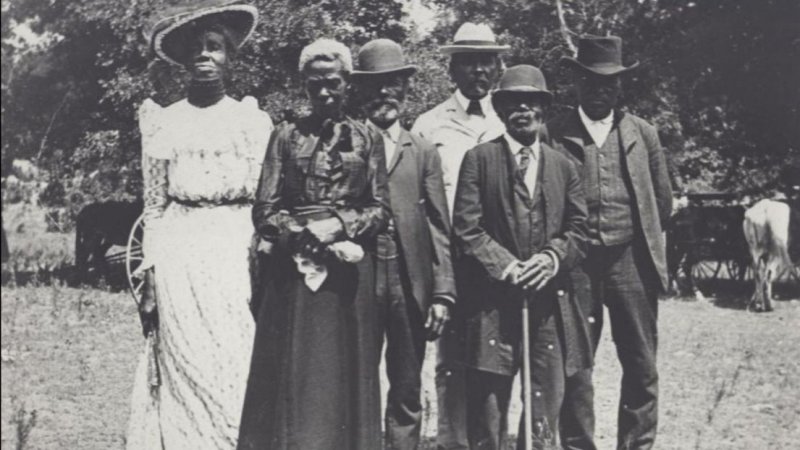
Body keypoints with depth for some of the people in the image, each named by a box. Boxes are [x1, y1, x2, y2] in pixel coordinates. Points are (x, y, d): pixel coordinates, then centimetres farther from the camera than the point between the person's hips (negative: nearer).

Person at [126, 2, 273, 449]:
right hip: (180, 260, 1)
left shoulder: (254, 120, 8)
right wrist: (150, 280, 2)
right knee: (186, 376, -3)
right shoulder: (162, 122, 10)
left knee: (238, 374, -5)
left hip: (238, 257, 0)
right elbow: (154, 207, 10)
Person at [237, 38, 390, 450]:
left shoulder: (367, 138, 9)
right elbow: (265, 211, 3)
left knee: (343, 376, 1)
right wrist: (305, 235, -12)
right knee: (289, 377, -1)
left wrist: (336, 226, -11)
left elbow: (380, 210, 4)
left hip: (349, 272, 0)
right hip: (292, 269, 0)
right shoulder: (286, 137, 8)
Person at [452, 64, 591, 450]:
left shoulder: (563, 166, 15)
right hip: (493, 301, -3)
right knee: (488, 399, 0)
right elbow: (466, 227, -4)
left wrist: (553, 258, -9)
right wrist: (506, 266, -14)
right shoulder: (479, 159, 3)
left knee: (547, 398, 5)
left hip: (550, 300, 3)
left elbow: (579, 229, 10)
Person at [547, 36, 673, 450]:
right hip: (576, 262, -2)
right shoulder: (554, 135, 1)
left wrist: (649, 245, 14)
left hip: (632, 259, 2)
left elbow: (662, 200, 15)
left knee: (641, 366, 6)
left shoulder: (642, 134, 9)